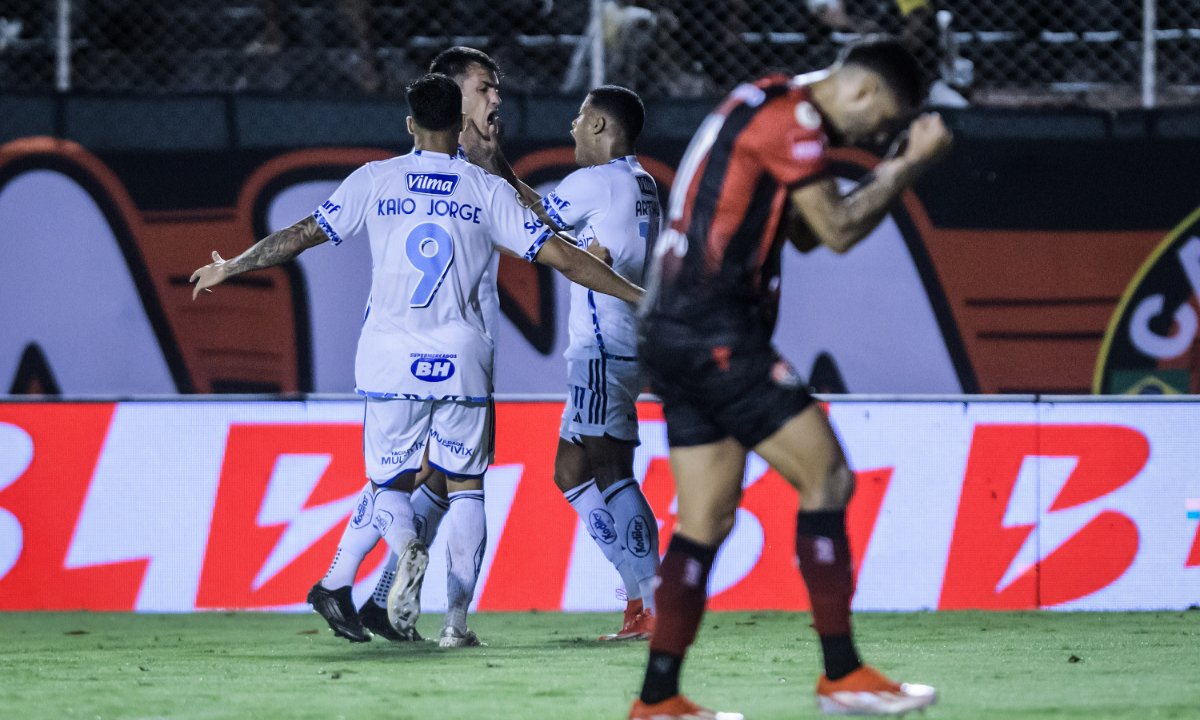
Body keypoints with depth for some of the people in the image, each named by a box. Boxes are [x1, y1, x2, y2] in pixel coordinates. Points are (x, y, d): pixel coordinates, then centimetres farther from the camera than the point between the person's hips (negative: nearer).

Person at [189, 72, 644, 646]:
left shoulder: (375, 181, 4)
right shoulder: (489, 191, 3)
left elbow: (303, 234, 7)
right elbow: (561, 256, 2)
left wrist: (230, 268, 21)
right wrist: (638, 296, 10)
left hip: (390, 359, 1)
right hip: (462, 362, -1)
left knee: (388, 481, 11)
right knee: (462, 487, 10)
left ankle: (404, 542, -21)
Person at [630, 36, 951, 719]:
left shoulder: (763, 106, 20)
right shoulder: (791, 118, -11)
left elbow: (805, 228, 25)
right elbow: (839, 229, -11)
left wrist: (891, 174, 16)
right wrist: (912, 164, -2)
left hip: (675, 333, 10)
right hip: (717, 335, -10)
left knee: (708, 520, 9)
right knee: (827, 479, -7)